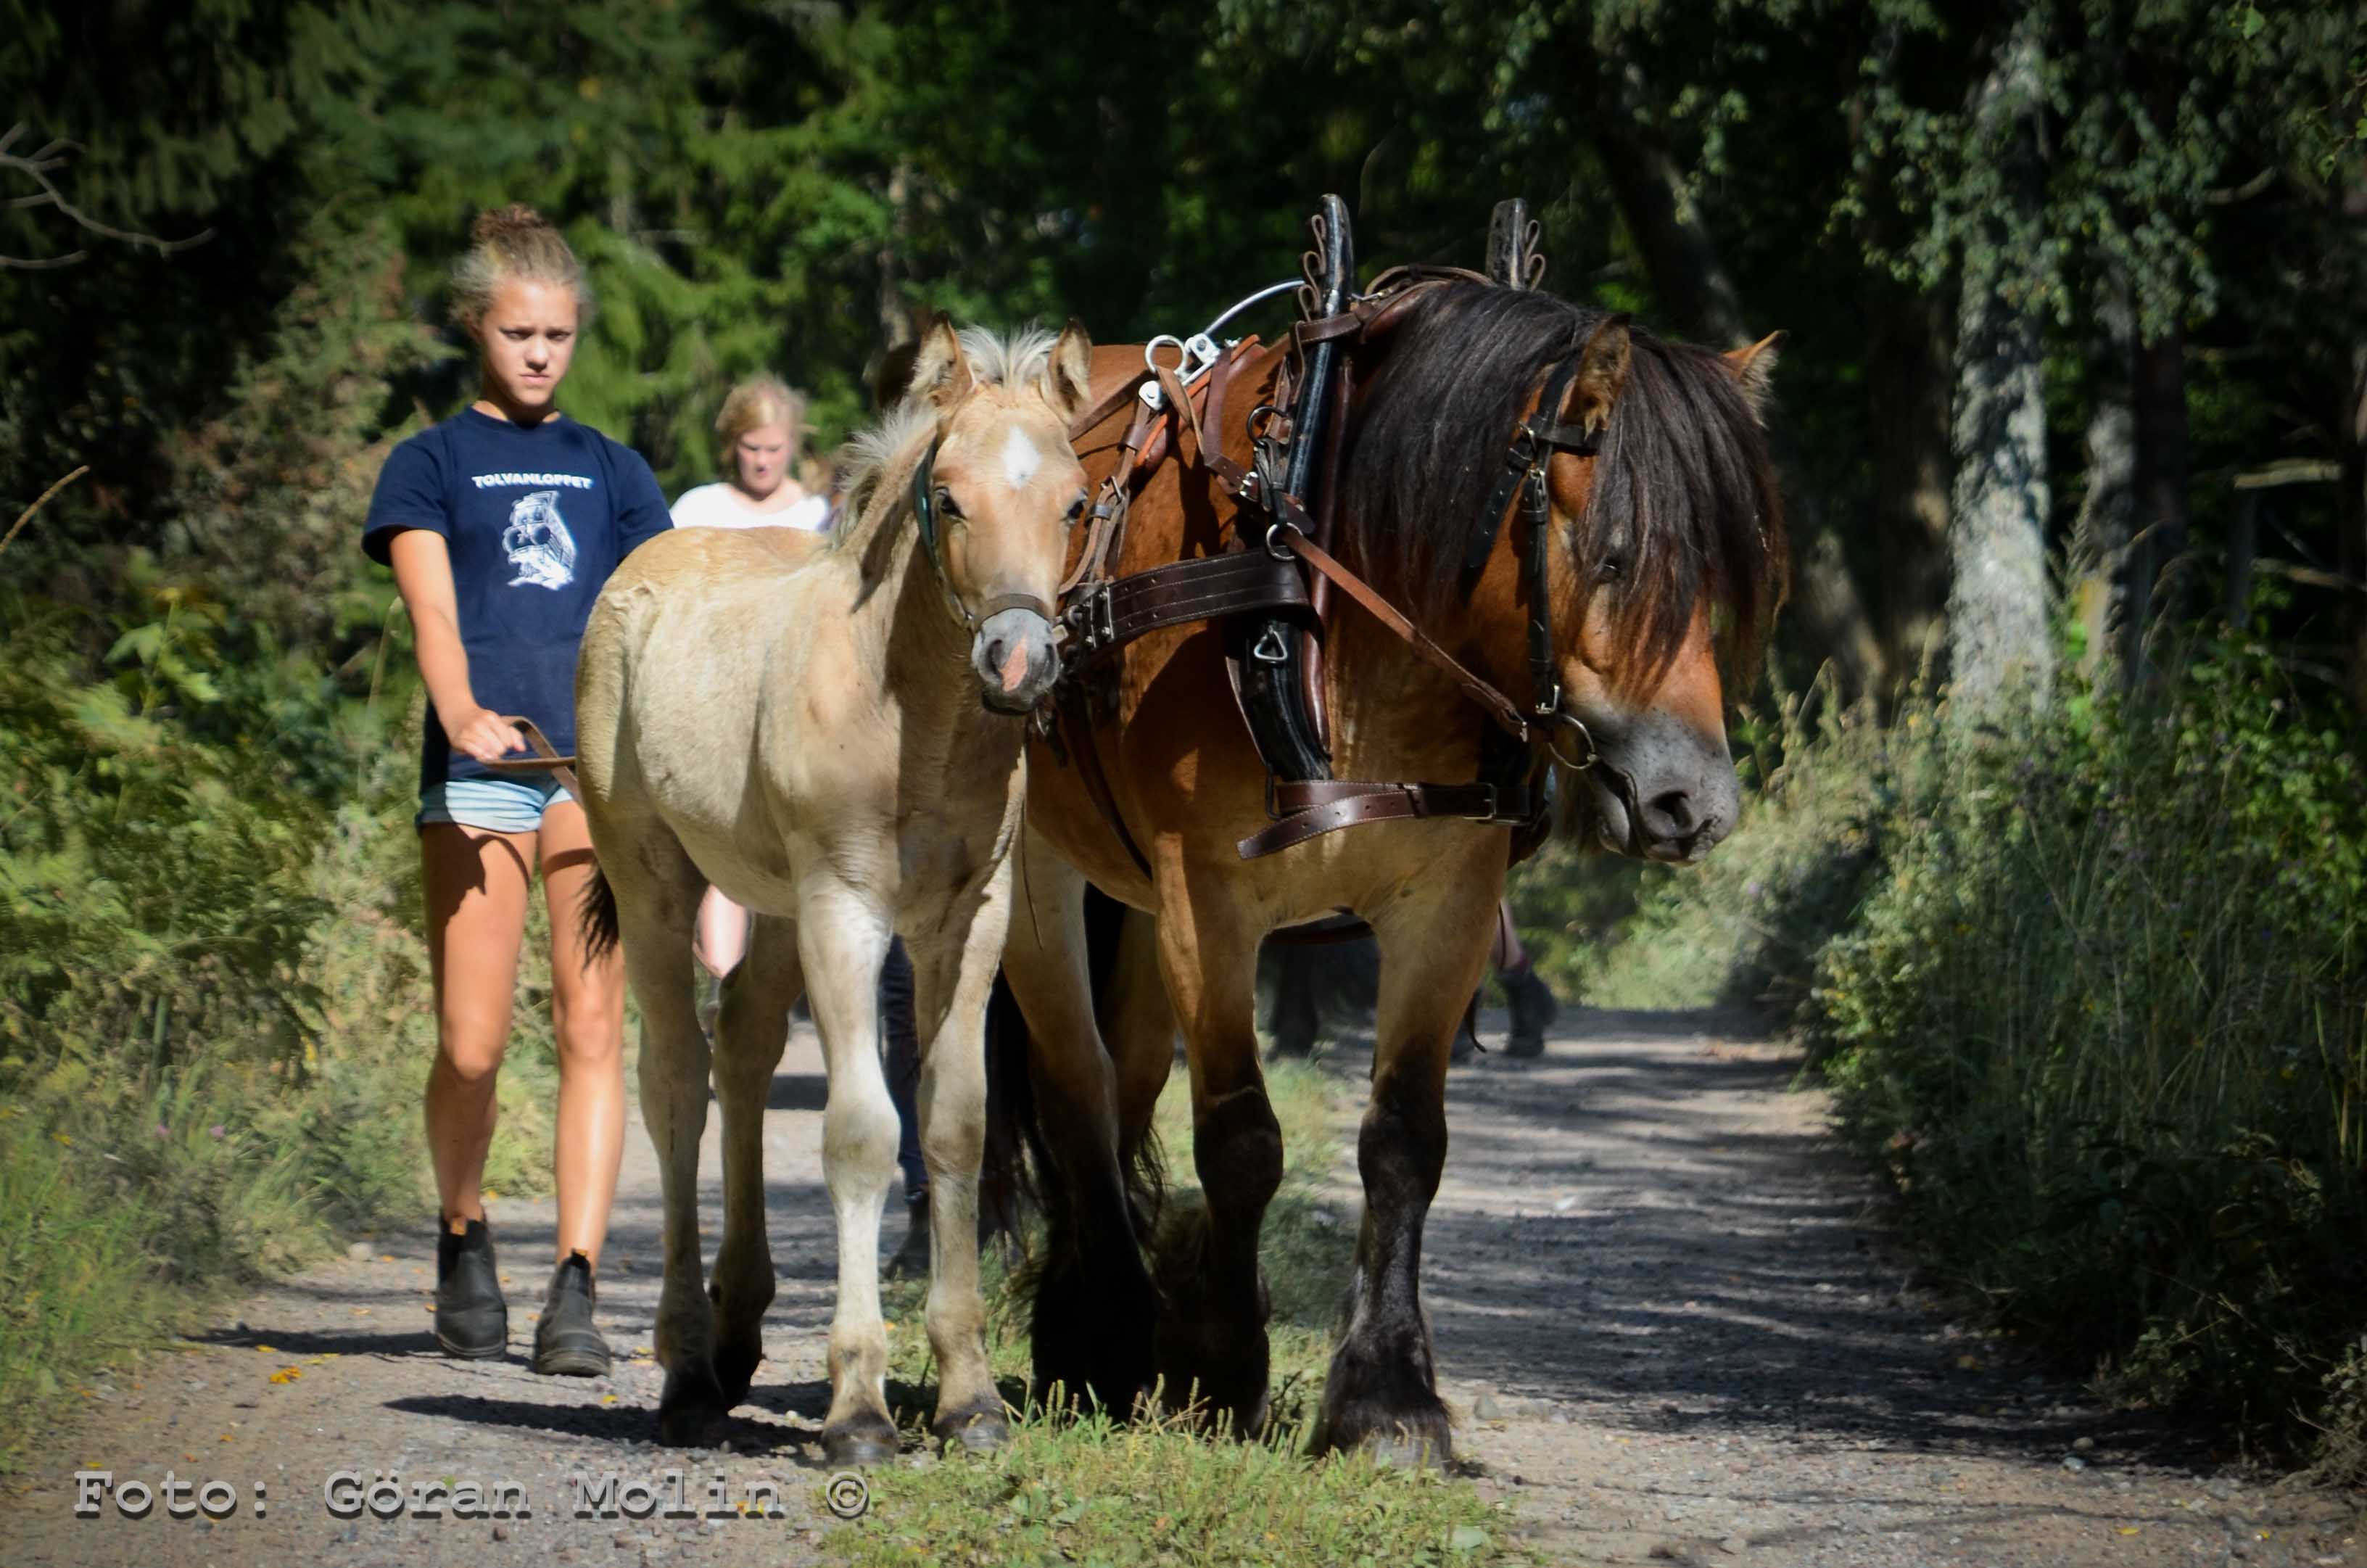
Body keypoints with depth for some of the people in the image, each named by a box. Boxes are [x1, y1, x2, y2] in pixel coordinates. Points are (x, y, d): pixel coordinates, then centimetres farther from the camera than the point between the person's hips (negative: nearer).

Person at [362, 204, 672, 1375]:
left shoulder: (611, 471, 19)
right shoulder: (433, 463, 9)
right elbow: (431, 603, -7)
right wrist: (461, 713, -27)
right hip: (482, 764, -2)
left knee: (594, 1027, -7)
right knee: (471, 1042, -3)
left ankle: (577, 1290, -8)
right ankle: (463, 1244, 23)